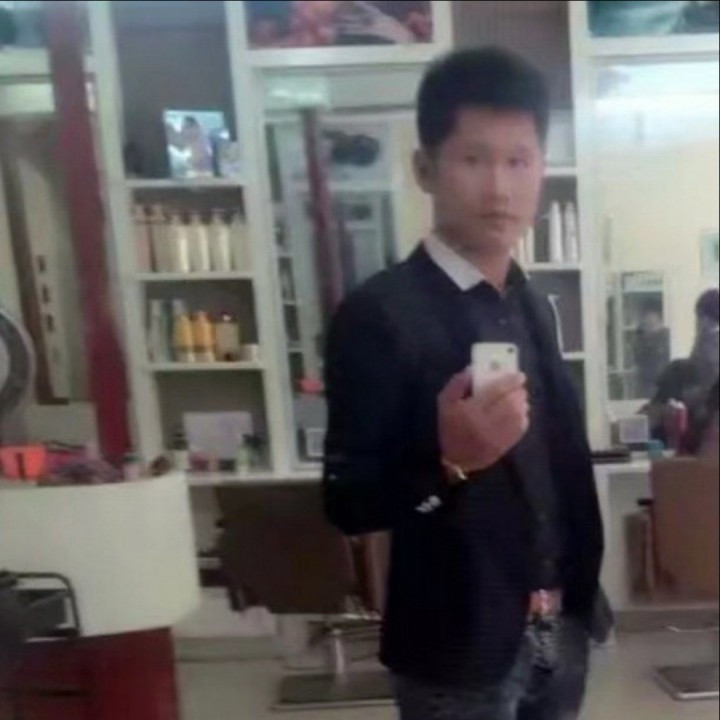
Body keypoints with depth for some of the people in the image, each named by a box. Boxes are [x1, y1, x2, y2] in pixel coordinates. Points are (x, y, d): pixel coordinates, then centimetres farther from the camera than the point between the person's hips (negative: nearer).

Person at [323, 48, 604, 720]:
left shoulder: (534, 306, 5)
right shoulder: (377, 315, -17)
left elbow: (557, 466, 11)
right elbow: (349, 503, -15)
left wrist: (580, 596, 12)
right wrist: (447, 459, -32)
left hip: (558, 630, 6)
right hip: (459, 645, -6)